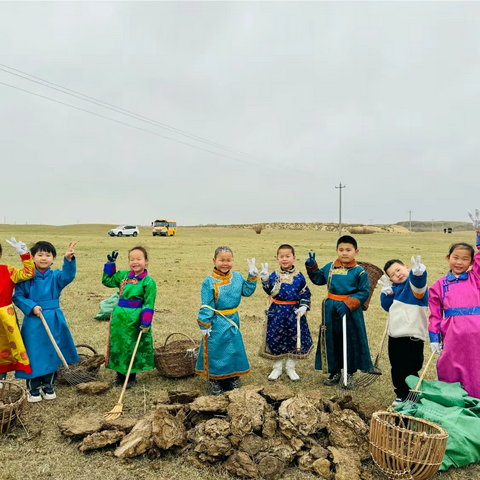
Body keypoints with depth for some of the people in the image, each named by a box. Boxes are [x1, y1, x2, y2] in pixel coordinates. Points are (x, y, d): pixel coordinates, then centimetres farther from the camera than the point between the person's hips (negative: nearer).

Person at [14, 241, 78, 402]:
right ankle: (34, 388, 21)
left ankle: (48, 386, 29)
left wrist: (69, 260, -38)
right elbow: (17, 296, -3)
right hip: (33, 321, -2)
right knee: (34, 354, 4)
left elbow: (68, 276, -22)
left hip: (53, 320, 2)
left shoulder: (55, 276, -1)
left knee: (52, 353, 11)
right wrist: (31, 307, -18)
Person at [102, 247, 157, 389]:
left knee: (133, 347, 8)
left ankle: (132, 376, 25)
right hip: (119, 317, 6)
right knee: (118, 345, 14)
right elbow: (107, 281, 18)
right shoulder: (123, 275, 6)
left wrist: (146, 323, -18)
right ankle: (120, 374, 32)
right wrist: (110, 264, 8)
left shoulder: (148, 281, -12)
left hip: (135, 320, -6)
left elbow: (149, 304, -13)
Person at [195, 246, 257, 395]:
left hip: (233, 321, 5)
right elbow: (206, 306, -13)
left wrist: (252, 276, -5)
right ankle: (214, 381, 22)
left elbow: (247, 291, 3)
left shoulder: (237, 277, 1)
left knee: (234, 349, 15)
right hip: (216, 323, -5)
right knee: (216, 351, 5)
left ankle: (232, 378, 33)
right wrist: (205, 325, -14)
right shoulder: (209, 281, -14)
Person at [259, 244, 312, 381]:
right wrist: (265, 280, -26)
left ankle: (290, 368, 29)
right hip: (276, 312, 0)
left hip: (294, 312, 0)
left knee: (294, 339, 9)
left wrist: (304, 306, -10)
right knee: (276, 338, 7)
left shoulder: (299, 276, -3)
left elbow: (306, 294, 2)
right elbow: (269, 291, -12)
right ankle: (277, 367, 27)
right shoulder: (274, 275, -2)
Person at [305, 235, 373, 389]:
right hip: (331, 310, 4)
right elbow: (318, 279, 15)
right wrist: (312, 266, -1)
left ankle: (349, 374, 27)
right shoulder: (330, 267, 2)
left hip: (351, 312, -3)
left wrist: (348, 304, -21)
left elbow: (364, 293, -11)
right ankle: (334, 372, 30)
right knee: (331, 341, 12)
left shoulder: (360, 271, -10)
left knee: (351, 342, 8)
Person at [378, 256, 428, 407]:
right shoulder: (395, 288, 11)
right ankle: (402, 395, 32)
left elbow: (419, 282, -36)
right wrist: (387, 292, -8)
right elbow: (387, 307, 10)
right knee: (396, 368, 17)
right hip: (395, 335, 8)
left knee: (409, 370, -3)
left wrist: (418, 272, -60)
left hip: (412, 336, -8)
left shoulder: (414, 283, -11)